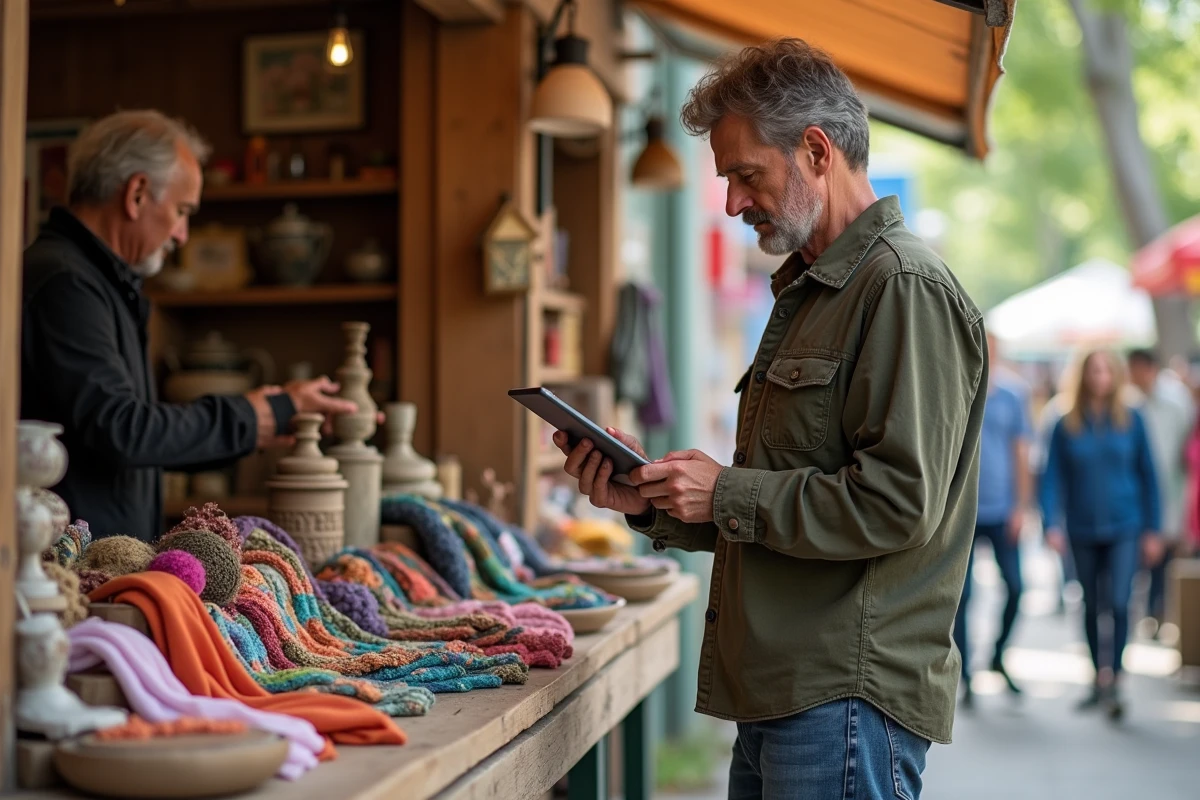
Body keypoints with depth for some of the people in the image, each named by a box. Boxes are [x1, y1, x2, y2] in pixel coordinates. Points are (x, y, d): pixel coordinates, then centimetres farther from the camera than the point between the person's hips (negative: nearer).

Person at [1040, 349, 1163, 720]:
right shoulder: (1067, 426, 0)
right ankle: (1100, 679, 24)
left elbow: (1147, 475, 5)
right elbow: (1053, 478, 0)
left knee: (1118, 603, -15)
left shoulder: (1131, 421, 0)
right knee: (1092, 607, 11)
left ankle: (1114, 679, -6)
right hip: (1083, 531, 2)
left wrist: (1152, 529, 4)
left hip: (1124, 527, -1)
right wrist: (1052, 524, -12)